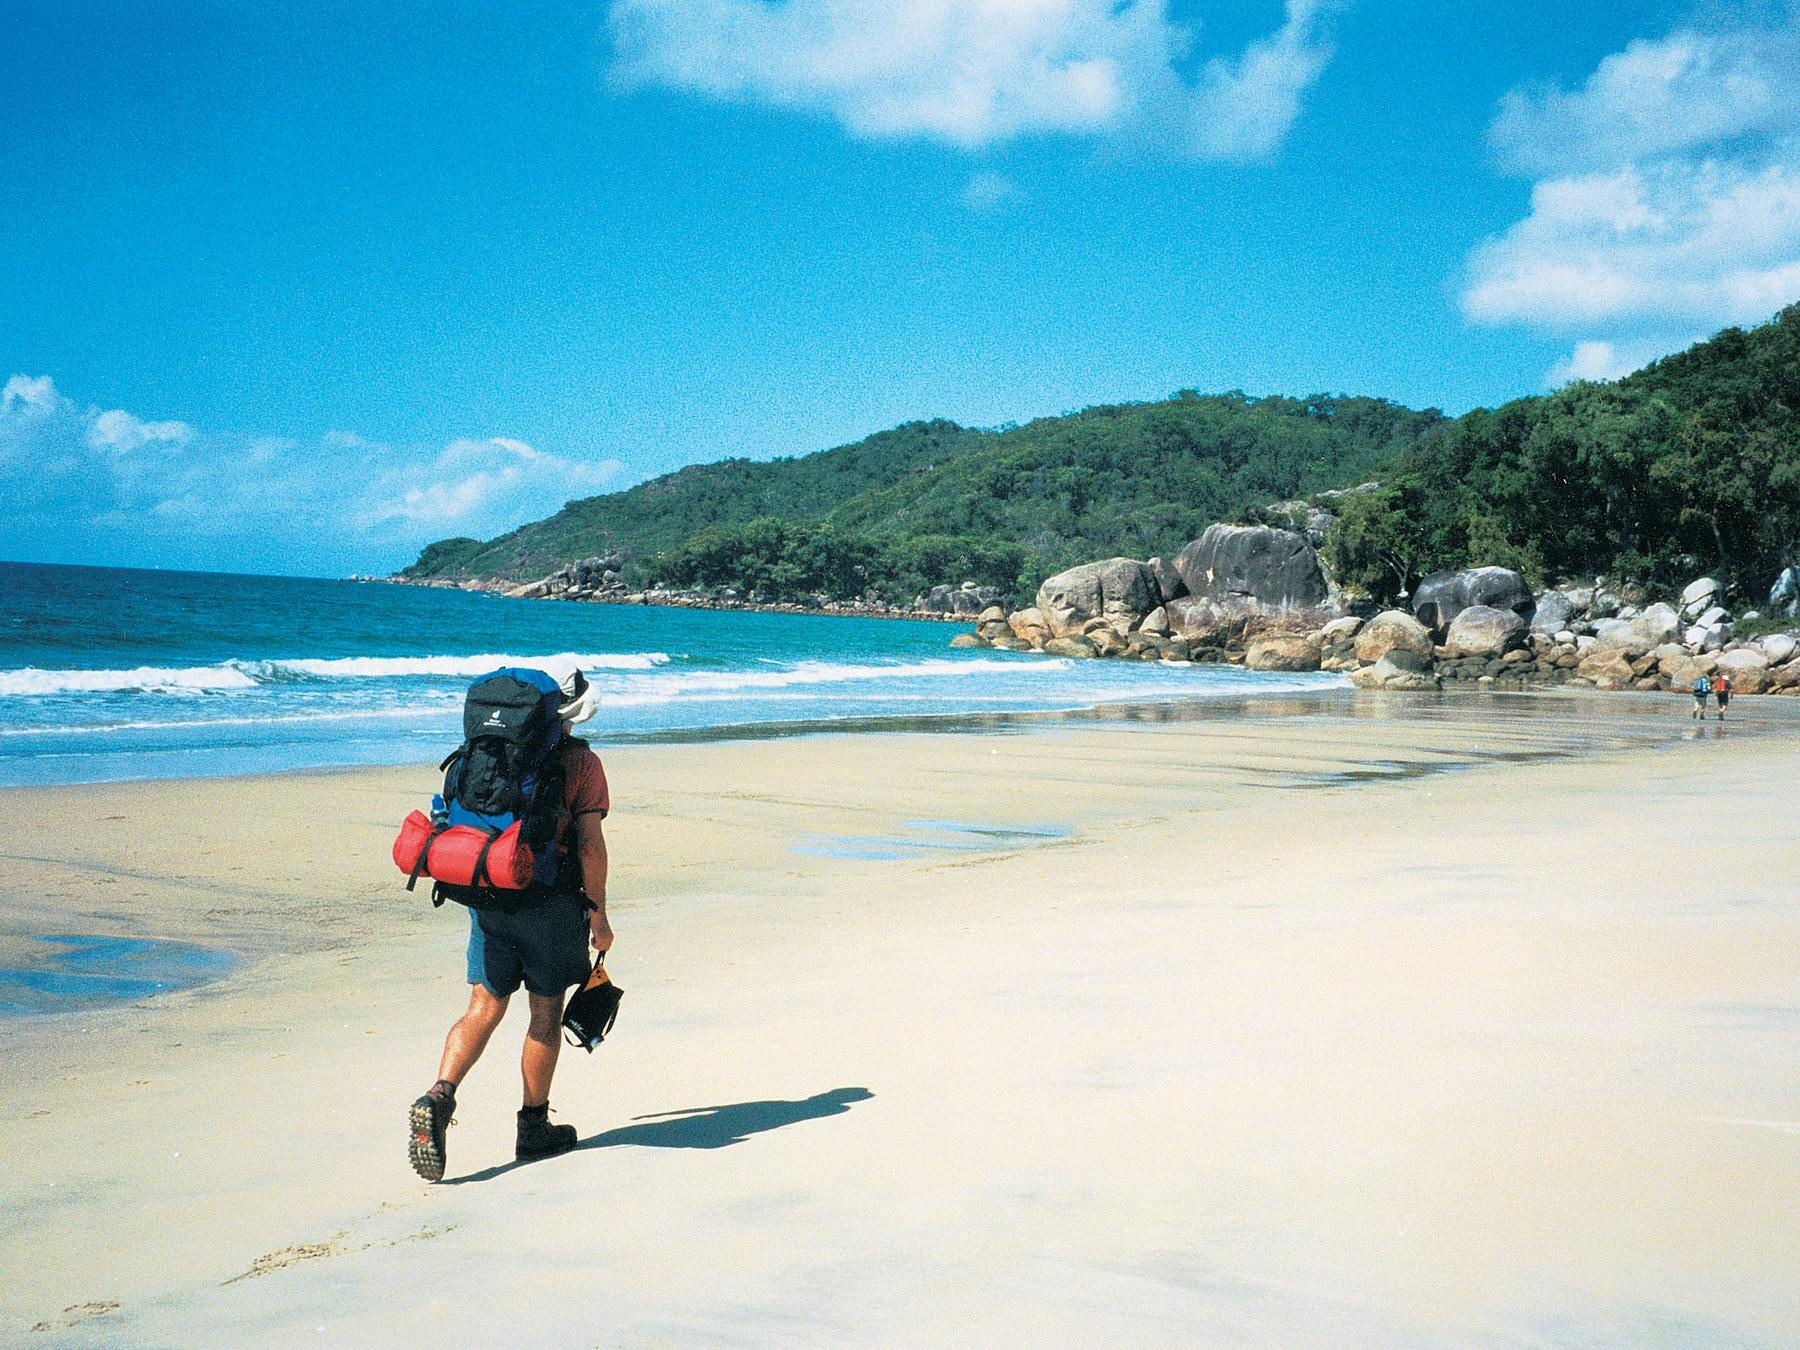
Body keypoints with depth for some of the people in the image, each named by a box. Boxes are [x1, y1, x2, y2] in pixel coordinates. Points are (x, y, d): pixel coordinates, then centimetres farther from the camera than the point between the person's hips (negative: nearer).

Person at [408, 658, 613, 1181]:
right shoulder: (580, 761, -6)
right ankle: (534, 1128, 17)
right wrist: (599, 914, -3)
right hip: (550, 904, -4)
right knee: (545, 1013, 9)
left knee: (483, 1010, 6)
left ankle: (437, 1098, -15)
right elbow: (590, 845, -11)